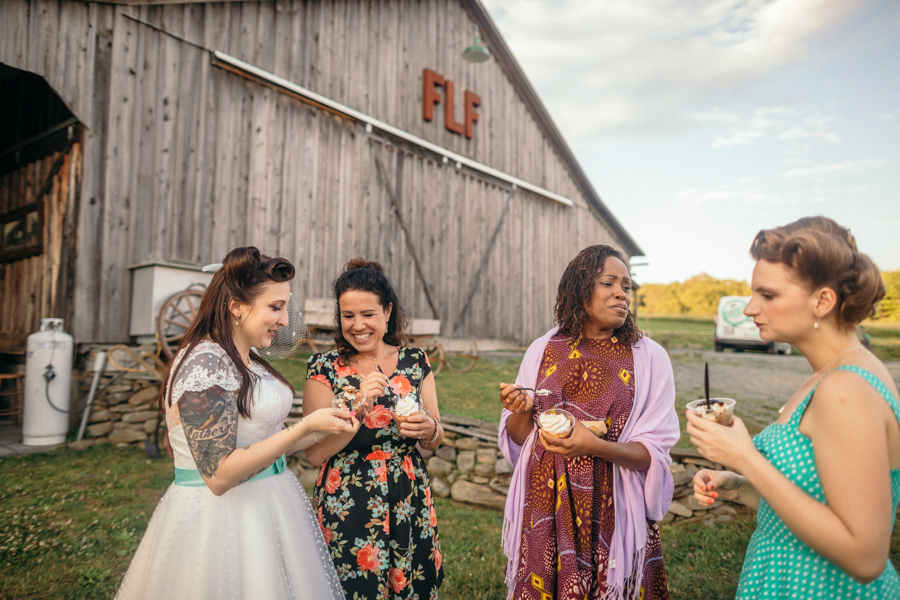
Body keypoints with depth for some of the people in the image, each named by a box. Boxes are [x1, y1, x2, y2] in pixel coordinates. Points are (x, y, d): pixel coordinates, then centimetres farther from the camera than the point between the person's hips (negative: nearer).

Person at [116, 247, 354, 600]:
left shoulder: (247, 360, 6)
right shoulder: (205, 364, -22)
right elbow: (219, 474, -25)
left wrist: (323, 430, -1)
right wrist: (306, 426, -24)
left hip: (266, 506, 9)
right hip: (221, 515, -9)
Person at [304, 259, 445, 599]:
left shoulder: (415, 361, 1)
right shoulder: (325, 368, -5)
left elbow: (436, 440, 9)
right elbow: (315, 453, -11)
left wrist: (427, 429, -14)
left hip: (410, 506, 3)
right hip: (347, 507, -2)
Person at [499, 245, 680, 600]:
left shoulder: (649, 358, -4)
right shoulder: (543, 350, 1)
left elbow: (654, 453, -7)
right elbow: (517, 439, 8)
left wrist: (595, 446, -24)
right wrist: (521, 412, -13)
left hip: (612, 513, -1)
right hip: (546, 510, 2)